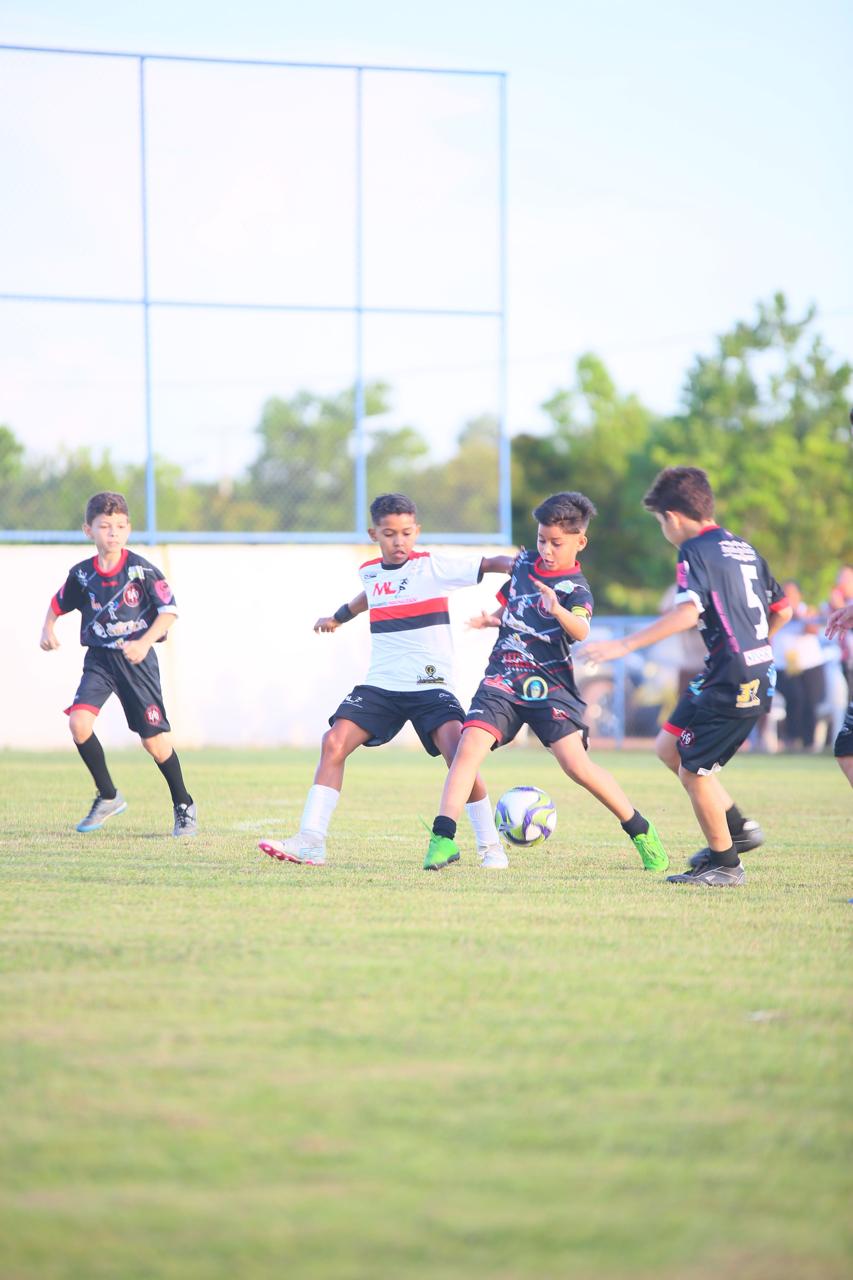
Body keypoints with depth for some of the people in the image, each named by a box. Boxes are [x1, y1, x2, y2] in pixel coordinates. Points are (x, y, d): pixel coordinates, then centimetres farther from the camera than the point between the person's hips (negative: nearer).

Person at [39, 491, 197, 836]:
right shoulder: (82, 574, 0)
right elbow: (58, 604, 16)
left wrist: (145, 642, -20)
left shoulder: (142, 570, -10)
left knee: (154, 740, -1)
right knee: (78, 722, -19)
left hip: (136, 659, -3)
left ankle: (183, 805, 23)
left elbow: (169, 610, -8)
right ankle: (108, 797, 1)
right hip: (98, 660, 3)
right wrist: (48, 629, -2)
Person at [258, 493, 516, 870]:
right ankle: (310, 842, -10)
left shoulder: (434, 566, -6)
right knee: (334, 742, -12)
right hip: (380, 684, 5)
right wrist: (338, 617, 50)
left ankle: (490, 846, -10)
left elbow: (491, 563, -11)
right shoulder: (370, 571, 10)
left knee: (459, 752, -24)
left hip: (431, 685, -5)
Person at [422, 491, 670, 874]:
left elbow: (581, 631, -30)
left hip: (549, 685, -5)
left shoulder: (575, 588, -8)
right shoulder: (524, 564, 11)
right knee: (469, 747, -16)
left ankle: (641, 832, 3)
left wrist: (558, 611, -50)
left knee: (576, 764, -14)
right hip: (502, 680, 5)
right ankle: (442, 839, -18)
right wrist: (490, 619, 9)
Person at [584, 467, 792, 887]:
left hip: (731, 681, -9)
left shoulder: (696, 552, -11)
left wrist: (625, 645, -27)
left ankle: (725, 863, 10)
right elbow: (782, 610, 20)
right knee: (669, 746, 17)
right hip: (760, 673, 9)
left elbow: (687, 613, -26)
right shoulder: (744, 549, 15)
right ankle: (738, 827, 20)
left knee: (693, 770, 0)